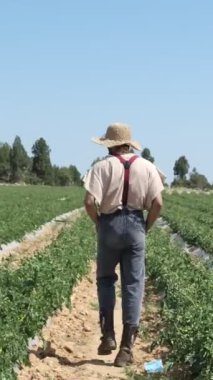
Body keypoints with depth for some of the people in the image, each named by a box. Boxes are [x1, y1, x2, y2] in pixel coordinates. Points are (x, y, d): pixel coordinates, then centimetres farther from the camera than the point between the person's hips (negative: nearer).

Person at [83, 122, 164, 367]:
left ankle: (108, 335, 11)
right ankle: (127, 345, 4)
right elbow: (157, 203, -6)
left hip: (109, 224, -1)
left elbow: (90, 203, -16)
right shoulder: (146, 167, 0)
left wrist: (98, 223, 2)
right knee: (133, 285, 5)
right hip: (135, 225, 2)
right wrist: (147, 226, 9)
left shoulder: (103, 166, -8)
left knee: (105, 278, 18)